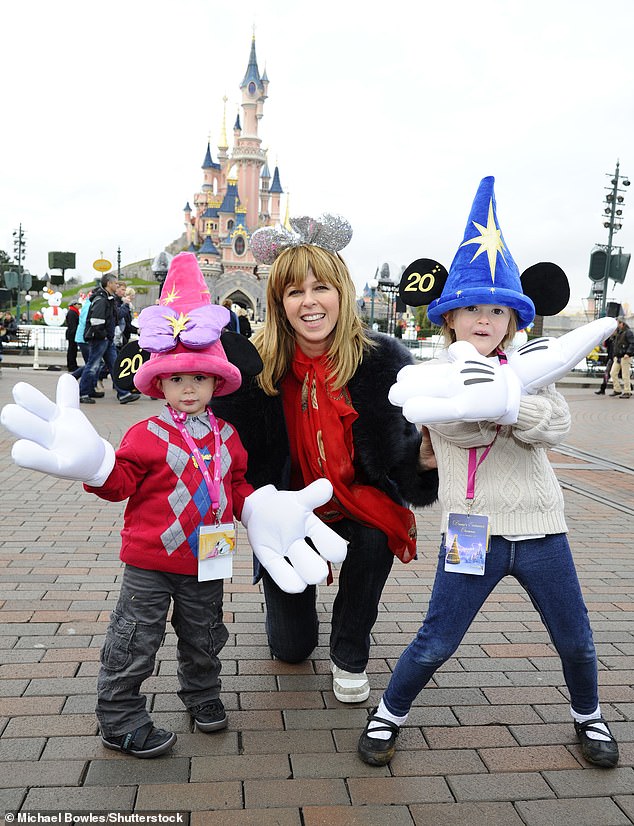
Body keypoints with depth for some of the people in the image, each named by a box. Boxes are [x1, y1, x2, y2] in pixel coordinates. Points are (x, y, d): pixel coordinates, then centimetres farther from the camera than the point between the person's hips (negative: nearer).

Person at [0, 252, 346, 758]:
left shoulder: (226, 436, 2)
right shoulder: (147, 436, -11)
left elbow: (237, 485, 13)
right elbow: (120, 482, -12)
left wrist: (258, 508, 0)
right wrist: (94, 465, -30)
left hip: (205, 561, 4)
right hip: (150, 561, -4)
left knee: (204, 637, 21)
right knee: (135, 642, 7)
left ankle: (203, 696, 47)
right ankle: (120, 720, 27)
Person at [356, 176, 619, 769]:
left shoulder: (528, 370, 6)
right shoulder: (436, 376, -2)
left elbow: (553, 427, -12)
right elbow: (457, 428, -20)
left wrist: (504, 398, -30)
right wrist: (514, 379, -27)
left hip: (539, 528, 4)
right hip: (472, 532, -3)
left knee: (575, 640, 16)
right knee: (434, 644, 1)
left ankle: (587, 715, 46)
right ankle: (388, 715, 27)